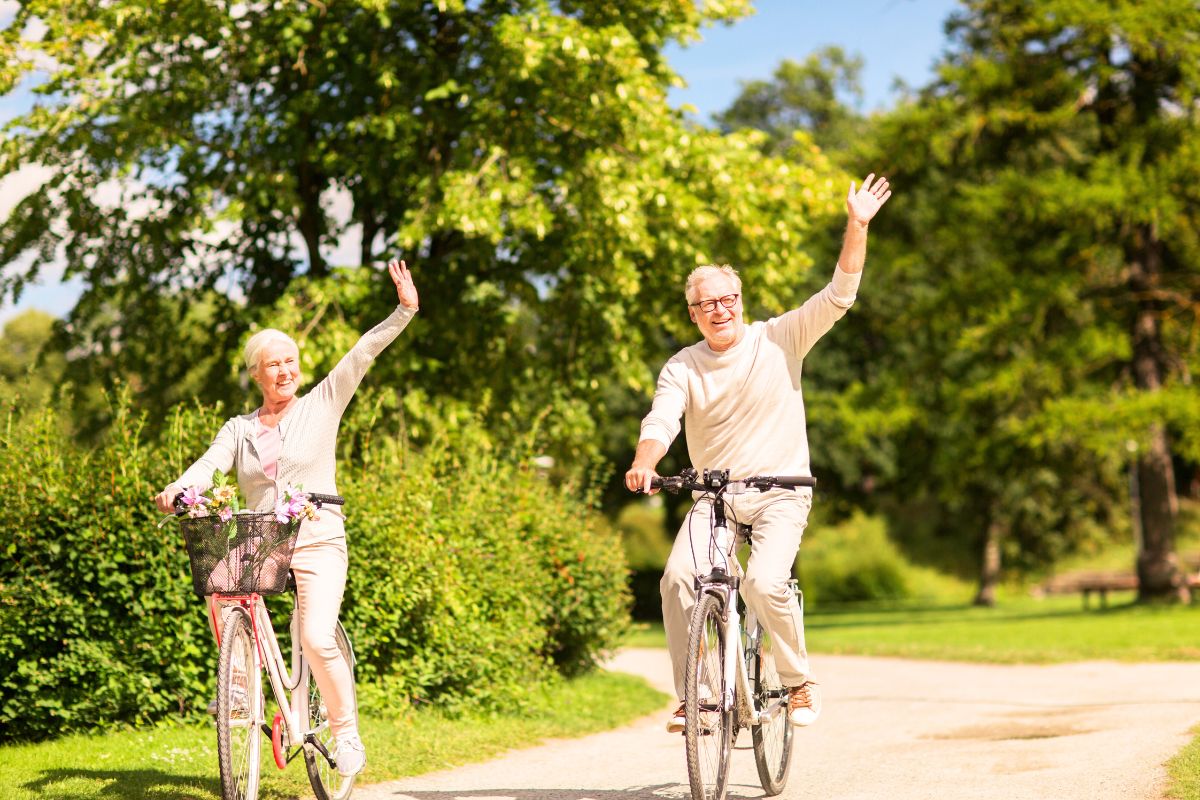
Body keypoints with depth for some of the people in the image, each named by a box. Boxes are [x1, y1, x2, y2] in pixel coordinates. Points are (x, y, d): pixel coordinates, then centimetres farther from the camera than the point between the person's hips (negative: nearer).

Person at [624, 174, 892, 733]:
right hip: (713, 494, 2)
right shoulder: (682, 369, 0)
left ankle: (799, 682, 0)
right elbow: (661, 420, -15)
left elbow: (839, 295, -7)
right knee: (677, 577, -22)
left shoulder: (778, 340, -2)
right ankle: (691, 696, -8)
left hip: (780, 493, -2)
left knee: (764, 583, -25)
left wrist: (856, 226, -17)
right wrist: (644, 464, -36)